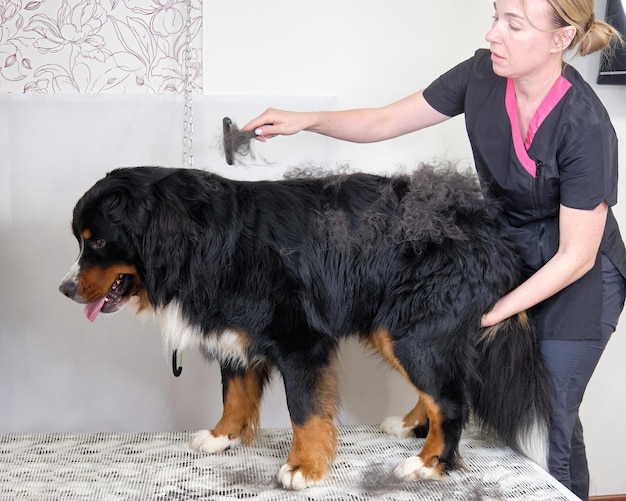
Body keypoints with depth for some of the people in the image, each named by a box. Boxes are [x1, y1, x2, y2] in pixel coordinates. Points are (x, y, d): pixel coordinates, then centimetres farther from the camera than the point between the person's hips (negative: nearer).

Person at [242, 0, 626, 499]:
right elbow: (385, 122, -5)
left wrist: (488, 315, -26)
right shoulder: (482, 75, -14)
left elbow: (576, 256, -22)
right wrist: (304, 120, -19)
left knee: (549, 422, -2)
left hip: (578, 277, -5)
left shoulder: (586, 128, -29)